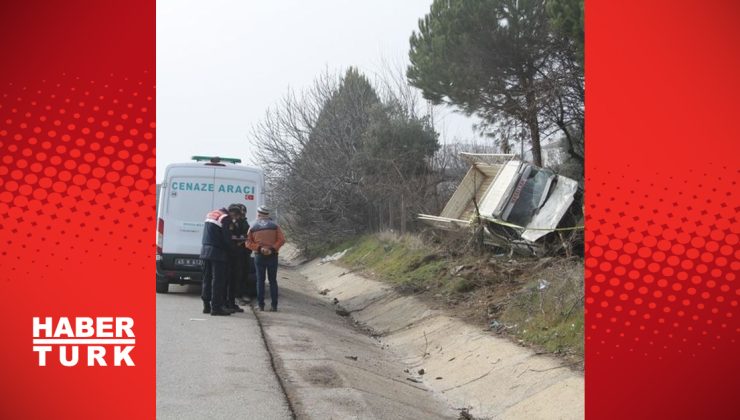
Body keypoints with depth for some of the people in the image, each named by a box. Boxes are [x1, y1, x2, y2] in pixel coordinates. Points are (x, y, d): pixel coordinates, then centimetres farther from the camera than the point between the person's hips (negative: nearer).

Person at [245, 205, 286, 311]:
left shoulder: (253, 227, 3)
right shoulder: (274, 226, 3)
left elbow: (248, 243, -5)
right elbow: (281, 240, -8)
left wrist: (259, 248, -10)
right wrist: (273, 248, -12)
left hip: (259, 256, 0)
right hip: (272, 255, 0)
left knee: (260, 281, 6)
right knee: (273, 281, 5)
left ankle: (261, 305, 4)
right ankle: (274, 305, 2)